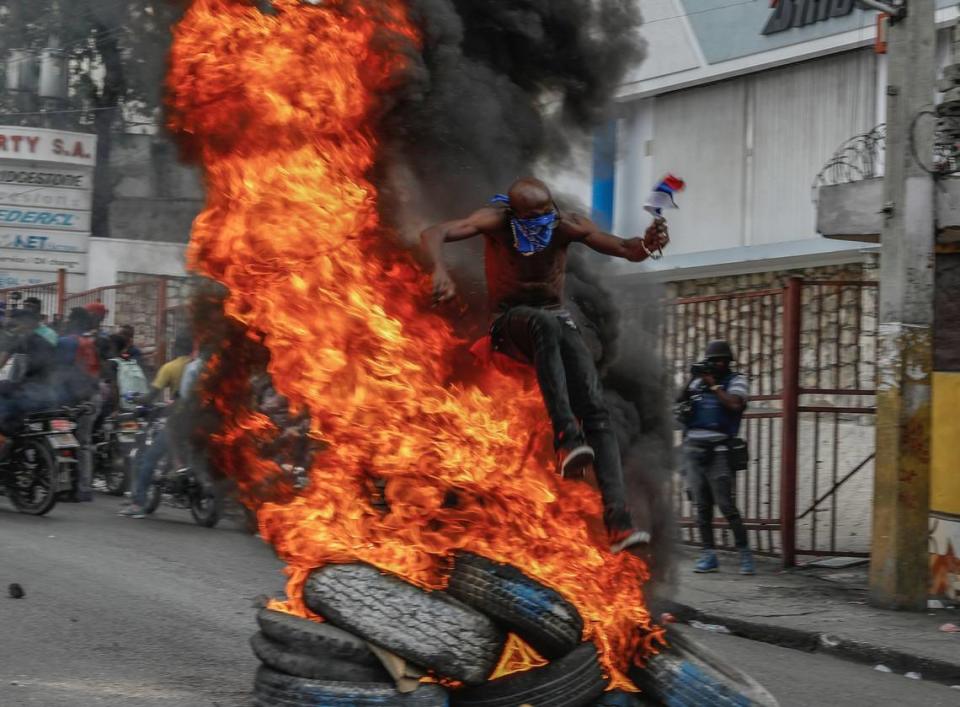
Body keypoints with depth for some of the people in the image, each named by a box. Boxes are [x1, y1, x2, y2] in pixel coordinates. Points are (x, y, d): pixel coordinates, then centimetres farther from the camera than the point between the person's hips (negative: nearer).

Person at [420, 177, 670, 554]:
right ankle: (567, 438, -50)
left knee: (595, 408, -19)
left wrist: (647, 244, -41)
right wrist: (440, 270, -49)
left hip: (556, 318, 3)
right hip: (510, 323, -3)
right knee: (545, 323, -40)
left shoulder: (567, 225, -9)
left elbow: (625, 249, -16)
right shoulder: (496, 221, -14)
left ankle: (617, 521, -28)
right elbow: (433, 234, -26)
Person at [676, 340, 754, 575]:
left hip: (719, 451, -5)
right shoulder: (698, 381, 15)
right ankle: (709, 555, 8)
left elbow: (734, 405, -14)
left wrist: (713, 385, -11)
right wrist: (692, 383, -6)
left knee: (727, 506, -10)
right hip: (694, 448, 5)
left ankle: (745, 553, -3)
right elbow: (679, 403, 7)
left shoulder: (736, 381, 4)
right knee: (702, 506, 5)